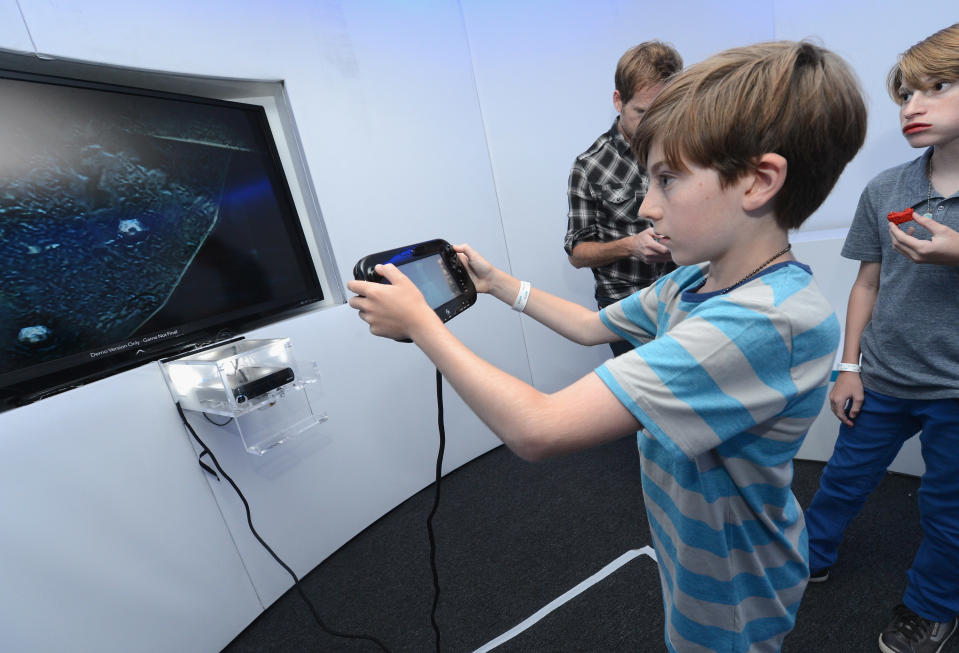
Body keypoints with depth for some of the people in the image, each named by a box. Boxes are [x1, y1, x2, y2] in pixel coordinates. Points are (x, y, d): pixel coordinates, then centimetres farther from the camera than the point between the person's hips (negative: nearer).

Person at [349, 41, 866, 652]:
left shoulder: (767, 319, -39)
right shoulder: (692, 283, -9)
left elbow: (537, 429, -42)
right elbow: (592, 325, 5)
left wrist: (419, 321, -30)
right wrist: (496, 280, 1)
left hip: (728, 599, -6)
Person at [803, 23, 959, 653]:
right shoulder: (884, 189, -3)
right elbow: (868, 283, 2)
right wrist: (849, 366, 2)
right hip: (883, 381, 2)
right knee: (844, 480, 17)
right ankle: (812, 557, 42)